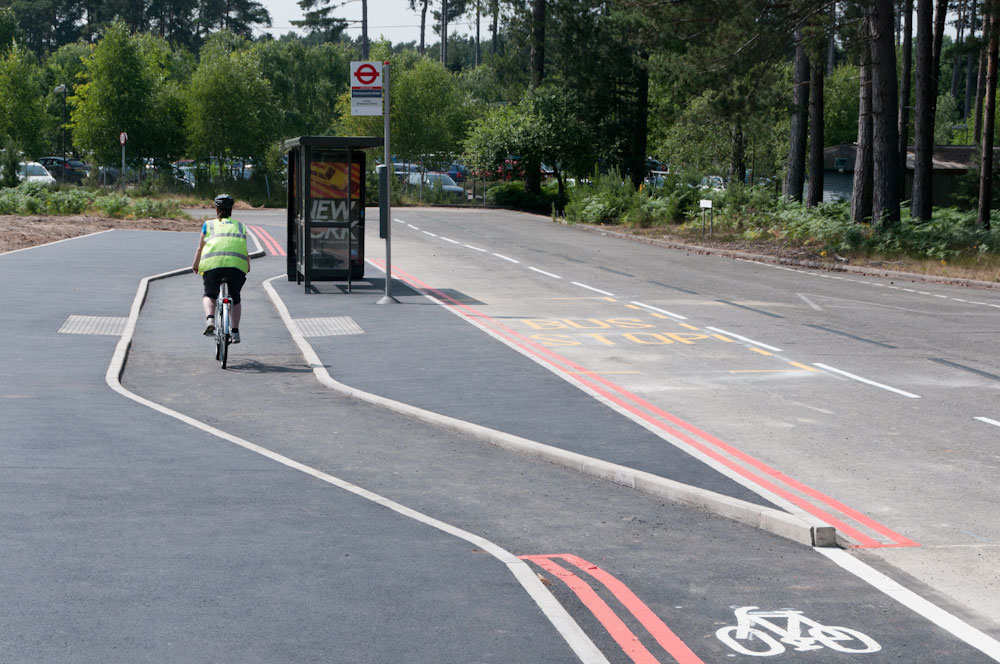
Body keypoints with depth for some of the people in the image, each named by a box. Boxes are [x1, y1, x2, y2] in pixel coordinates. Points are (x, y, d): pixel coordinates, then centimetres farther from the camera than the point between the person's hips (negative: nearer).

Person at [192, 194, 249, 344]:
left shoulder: (209, 224, 19)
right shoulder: (240, 226, 24)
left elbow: (200, 248, 15)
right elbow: (245, 251, 19)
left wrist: (195, 265, 28)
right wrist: (247, 267, 33)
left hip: (213, 264, -1)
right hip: (237, 266, 1)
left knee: (209, 295, 22)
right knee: (235, 299, 22)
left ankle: (210, 319, -5)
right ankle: (235, 332, 11)